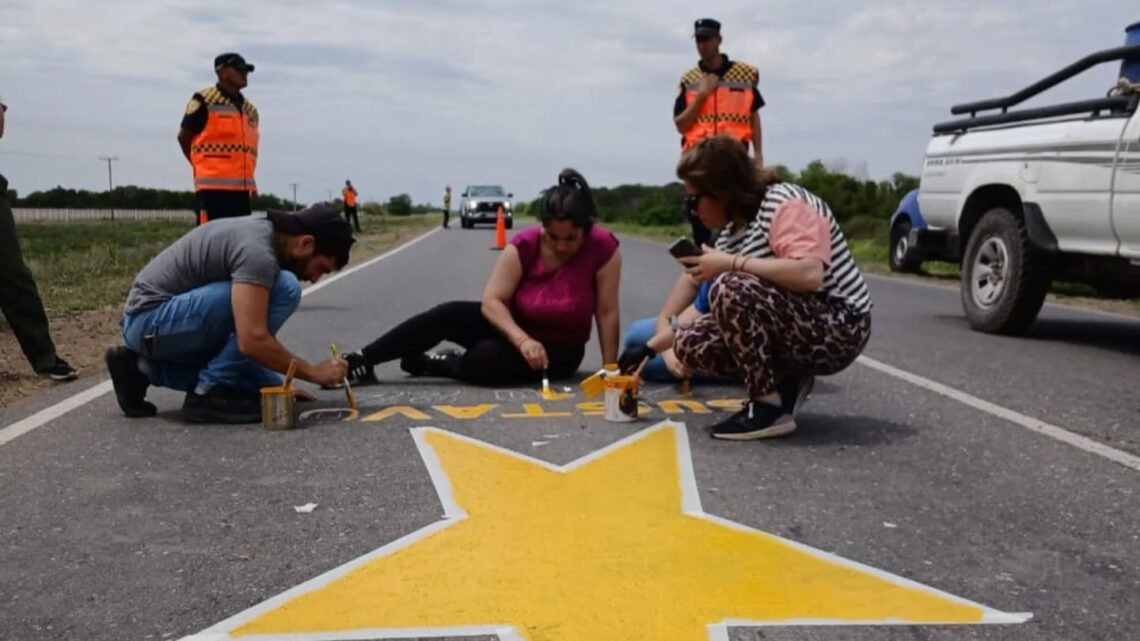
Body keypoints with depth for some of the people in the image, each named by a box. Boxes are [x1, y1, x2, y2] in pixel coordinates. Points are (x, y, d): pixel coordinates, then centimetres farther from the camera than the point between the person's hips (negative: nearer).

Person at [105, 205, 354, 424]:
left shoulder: (261, 234, 8)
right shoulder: (257, 250, -23)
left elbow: (255, 330, 17)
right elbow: (252, 340, -31)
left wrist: (279, 384, 15)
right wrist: (312, 372, -19)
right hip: (153, 320, -10)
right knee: (283, 288, -22)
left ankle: (145, 369, 13)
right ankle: (210, 391, -13)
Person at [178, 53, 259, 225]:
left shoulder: (250, 109, 16)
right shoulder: (204, 101, -3)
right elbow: (184, 137, 4)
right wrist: (205, 168, 9)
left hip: (244, 189, 7)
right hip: (214, 188, -7)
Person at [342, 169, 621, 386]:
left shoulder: (604, 248, -22)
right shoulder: (524, 245, -17)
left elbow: (607, 313, -20)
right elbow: (491, 301, -23)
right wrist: (521, 339, -39)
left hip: (558, 351, -2)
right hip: (512, 328, 3)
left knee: (484, 360, -30)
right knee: (449, 314, -23)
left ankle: (432, 364, 2)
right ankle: (362, 361, -16)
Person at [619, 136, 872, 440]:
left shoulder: (783, 203, -16)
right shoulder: (733, 231, 9)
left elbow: (810, 274, -33)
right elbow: (719, 310, 13)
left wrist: (730, 264, -26)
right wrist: (651, 347, 11)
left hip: (838, 330, -8)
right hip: (798, 328, 9)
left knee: (731, 289, -29)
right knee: (690, 344, -5)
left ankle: (769, 407, -17)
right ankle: (786, 383, 4)